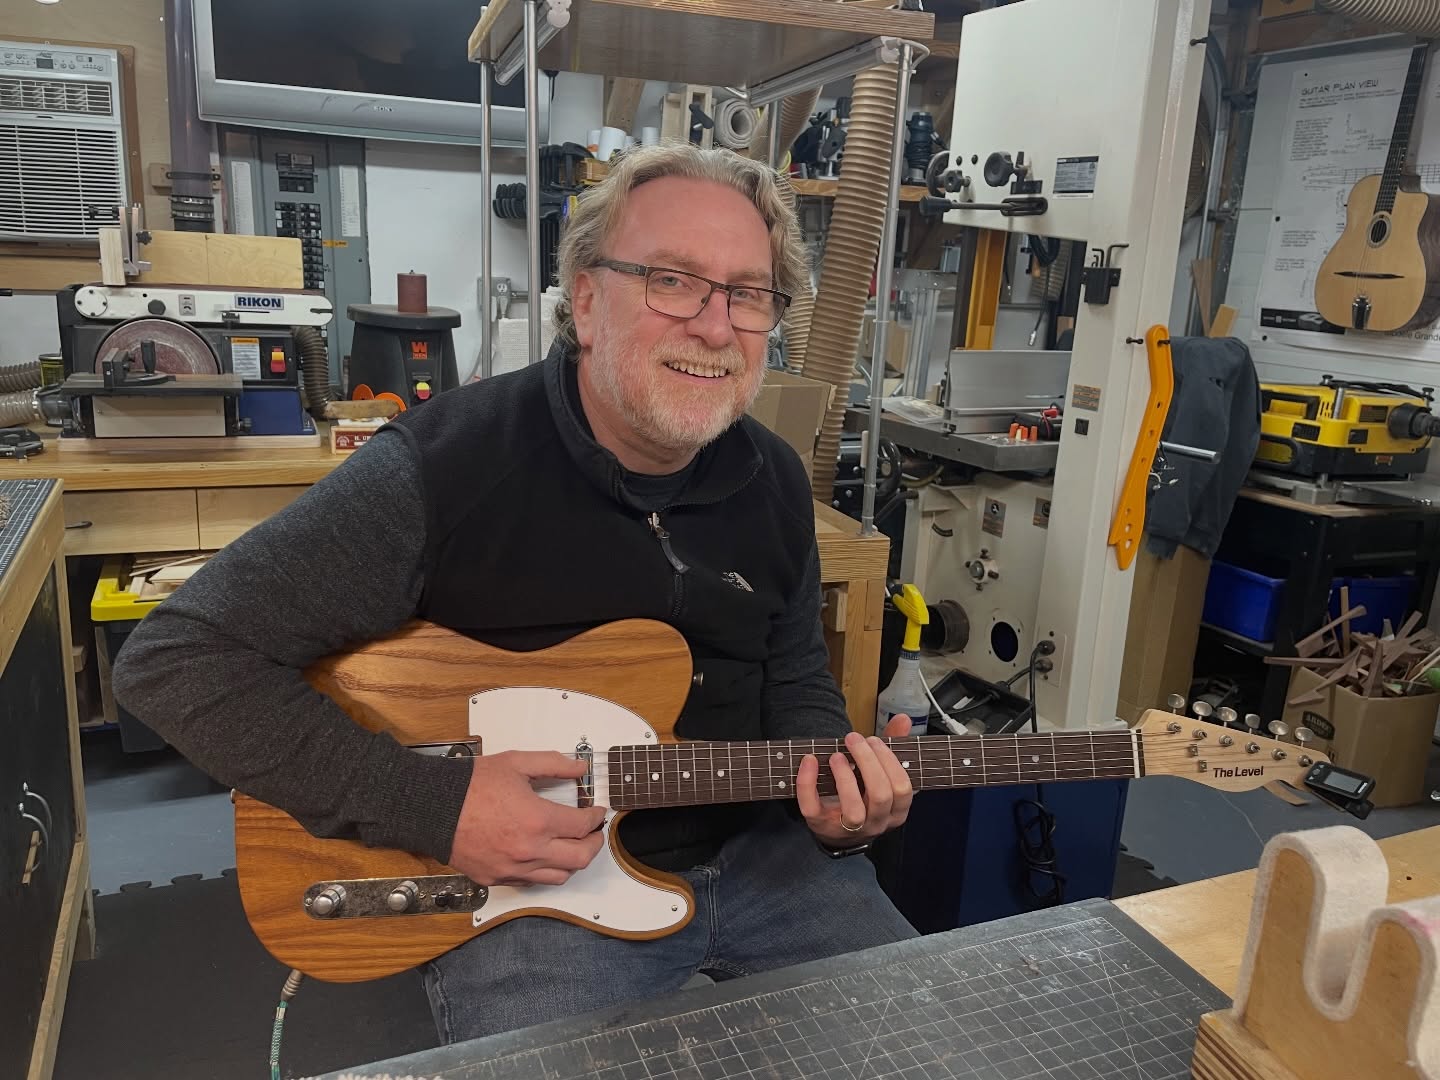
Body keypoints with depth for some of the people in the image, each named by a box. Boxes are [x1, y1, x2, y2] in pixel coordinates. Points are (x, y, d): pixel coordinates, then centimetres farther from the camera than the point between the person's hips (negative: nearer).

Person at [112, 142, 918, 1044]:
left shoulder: (775, 481, -2)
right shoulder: (443, 466, -21)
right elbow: (174, 660, -19)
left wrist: (833, 777, -11)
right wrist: (430, 805, -25)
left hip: (752, 853, 5)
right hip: (510, 878, -4)